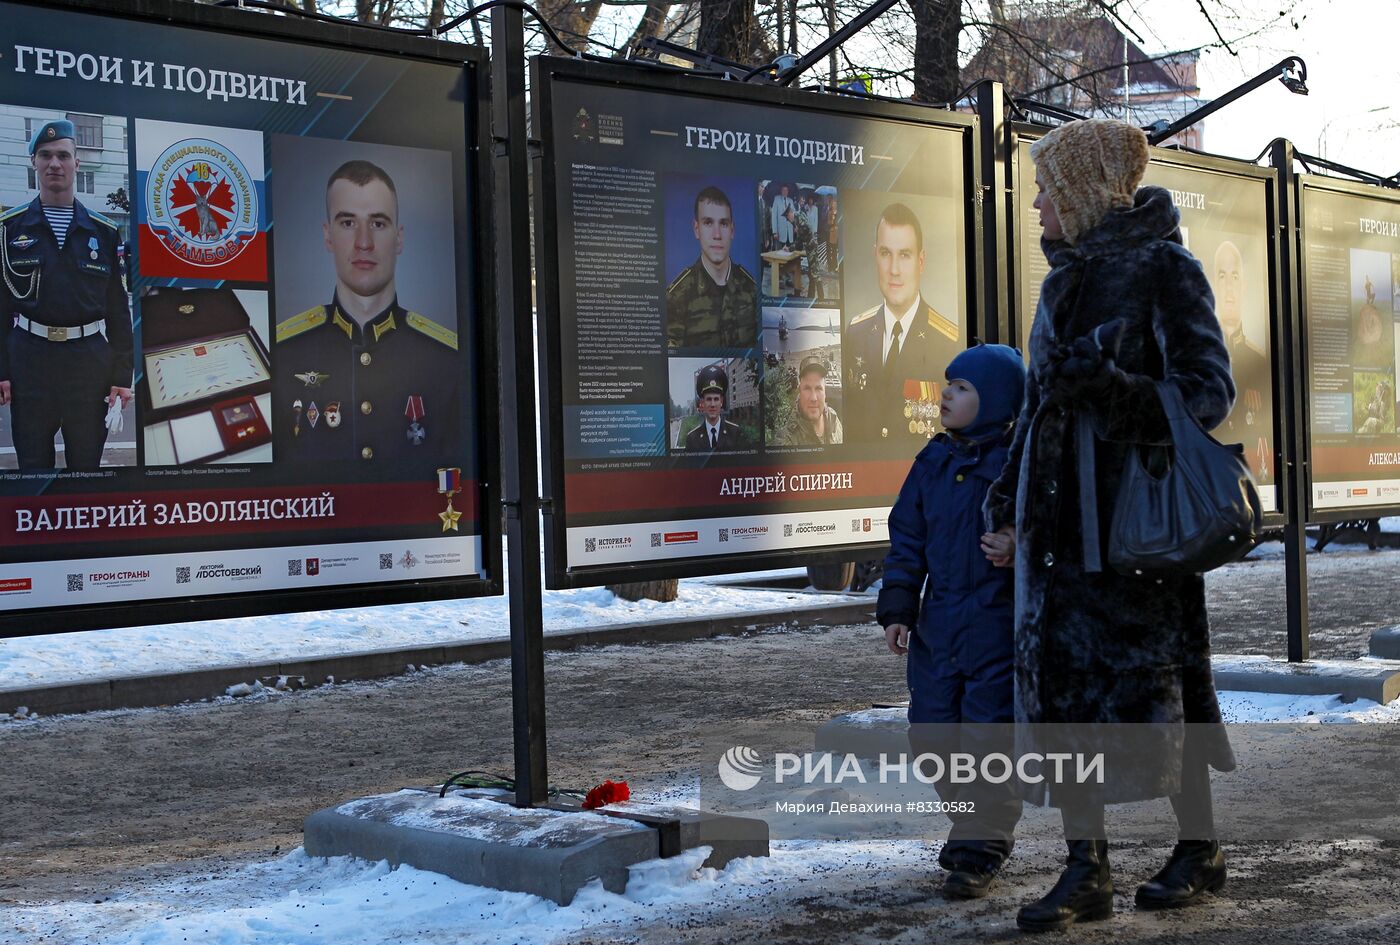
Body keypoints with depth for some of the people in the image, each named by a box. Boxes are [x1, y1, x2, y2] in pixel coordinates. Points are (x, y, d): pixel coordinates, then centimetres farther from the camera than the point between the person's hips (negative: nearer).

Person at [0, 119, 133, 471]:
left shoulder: (105, 232, 7)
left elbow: (118, 310, 7)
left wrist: (121, 376, 1)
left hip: (90, 359, 1)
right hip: (29, 359, -1)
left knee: (87, 467, 8)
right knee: (33, 467, 7)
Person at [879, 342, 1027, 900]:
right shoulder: (933, 461, 10)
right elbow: (908, 540, 12)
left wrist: (1021, 547, -27)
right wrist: (896, 608, 6)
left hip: (998, 623, -6)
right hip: (937, 620, 7)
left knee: (988, 730, -3)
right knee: (931, 733, 10)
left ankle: (981, 849, 7)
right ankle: (972, 824, 28)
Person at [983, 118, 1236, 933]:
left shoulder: (1164, 268, -5)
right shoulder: (1065, 279, 17)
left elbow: (1210, 391, -10)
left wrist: (1120, 388, -26)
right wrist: (1008, 500, 16)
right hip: (1061, 516, 7)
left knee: (1155, 679, 0)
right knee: (1060, 676, 0)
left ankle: (1200, 849, 20)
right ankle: (1087, 871, 6)